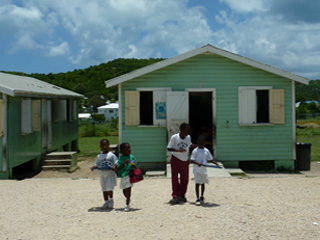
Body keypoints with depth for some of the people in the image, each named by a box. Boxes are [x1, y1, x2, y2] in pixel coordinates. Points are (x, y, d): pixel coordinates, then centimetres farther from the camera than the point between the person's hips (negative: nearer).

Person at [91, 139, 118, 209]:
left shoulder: (111, 155, -2)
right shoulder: (99, 156, 10)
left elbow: (116, 162, -4)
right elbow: (97, 164, 11)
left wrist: (114, 167, -23)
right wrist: (93, 167, -8)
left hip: (110, 174, -4)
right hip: (102, 174, 4)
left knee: (109, 188, -10)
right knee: (104, 189, 9)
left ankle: (111, 200, 13)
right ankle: (106, 202, 20)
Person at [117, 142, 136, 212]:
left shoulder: (132, 157, 1)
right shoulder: (121, 158, -2)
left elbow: (135, 165, 9)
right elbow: (118, 168, -8)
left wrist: (133, 166, -14)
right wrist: (124, 163, -21)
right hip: (123, 175, 2)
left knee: (128, 189, -12)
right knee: (124, 190, 16)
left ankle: (127, 205, -8)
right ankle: (128, 200, 45)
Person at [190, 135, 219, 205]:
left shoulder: (206, 151, 6)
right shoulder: (195, 151, -6)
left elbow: (210, 159, 13)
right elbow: (192, 160, -9)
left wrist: (216, 163, -3)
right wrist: (197, 163, -27)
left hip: (204, 169, 5)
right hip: (197, 169, -4)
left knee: (203, 183, 15)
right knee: (197, 183, -9)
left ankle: (202, 197, 31)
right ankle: (197, 199, -4)